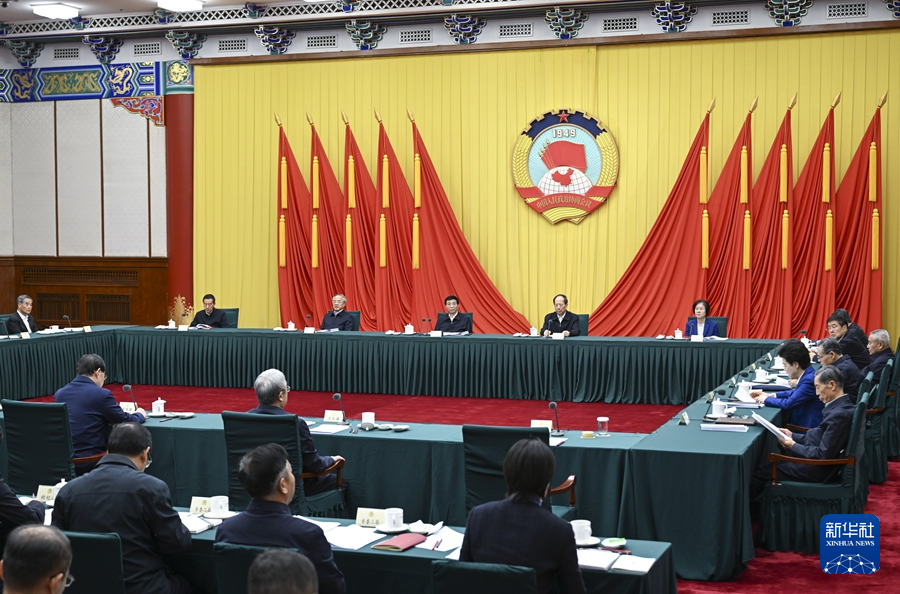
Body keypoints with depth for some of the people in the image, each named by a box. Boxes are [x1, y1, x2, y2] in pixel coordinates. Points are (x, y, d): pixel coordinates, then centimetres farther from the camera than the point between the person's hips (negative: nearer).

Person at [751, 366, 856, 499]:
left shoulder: (839, 414, -26)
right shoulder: (842, 405, 5)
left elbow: (823, 455, -25)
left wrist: (794, 446, -13)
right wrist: (793, 436, 8)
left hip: (818, 471, -10)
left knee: (762, 472, -3)